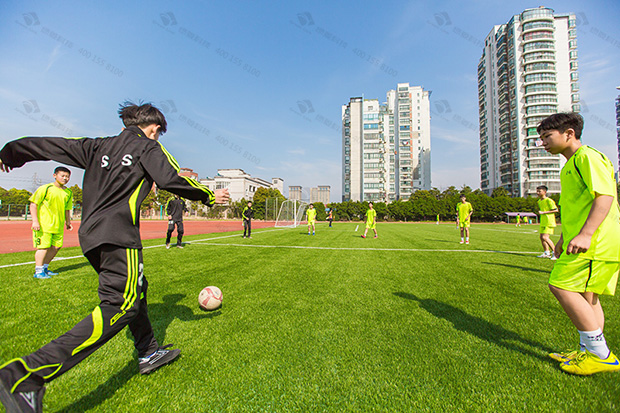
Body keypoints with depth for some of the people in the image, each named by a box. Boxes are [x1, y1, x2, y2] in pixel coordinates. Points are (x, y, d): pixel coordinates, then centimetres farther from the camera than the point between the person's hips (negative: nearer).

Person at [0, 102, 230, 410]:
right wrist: (209, 197, -3)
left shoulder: (100, 146, 19)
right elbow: (170, 179, -12)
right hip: (118, 235, -9)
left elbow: (55, 146, 22)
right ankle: (25, 375, -19)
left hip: (91, 234, 9)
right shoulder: (147, 146, 0)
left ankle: (149, 353, 27)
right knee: (120, 305, -13)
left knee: (135, 290, 18)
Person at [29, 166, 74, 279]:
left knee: (56, 246, 8)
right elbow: (33, 204, -7)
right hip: (44, 224, -6)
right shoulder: (45, 188, -5)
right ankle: (38, 271, 6)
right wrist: (35, 221, -15)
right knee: (43, 246, -6)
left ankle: (44, 268, 25)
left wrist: (68, 222, 17)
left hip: (58, 225, 6)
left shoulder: (68, 192, 11)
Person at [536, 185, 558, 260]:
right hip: (543, 222, 9)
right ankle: (546, 253, 16)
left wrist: (543, 212, -19)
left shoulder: (548, 200, -12)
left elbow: (556, 210, -16)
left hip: (549, 222, -9)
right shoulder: (539, 201, 15)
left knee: (545, 237, -16)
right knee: (541, 237, 7)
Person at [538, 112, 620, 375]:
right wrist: (565, 237, 31)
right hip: (589, 242, 10)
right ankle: (589, 352, 21)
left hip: (597, 241, -10)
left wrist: (585, 234, -30)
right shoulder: (571, 164, 22)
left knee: (561, 286, -13)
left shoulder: (587, 156, -9)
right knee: (585, 295, 12)